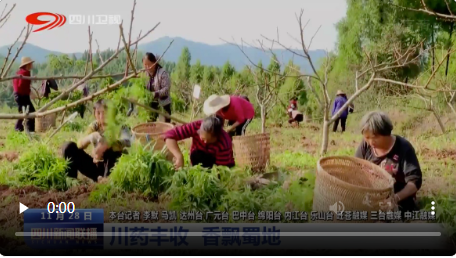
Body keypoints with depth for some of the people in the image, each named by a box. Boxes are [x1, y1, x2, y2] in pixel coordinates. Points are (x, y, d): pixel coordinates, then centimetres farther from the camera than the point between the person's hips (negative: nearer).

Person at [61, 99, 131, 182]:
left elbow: (127, 143, -33)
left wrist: (106, 145, -47)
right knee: (69, 147, -9)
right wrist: (90, 137, -36)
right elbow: (80, 145, -14)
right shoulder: (94, 126, 0)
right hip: (97, 167, 4)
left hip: (112, 168, -4)